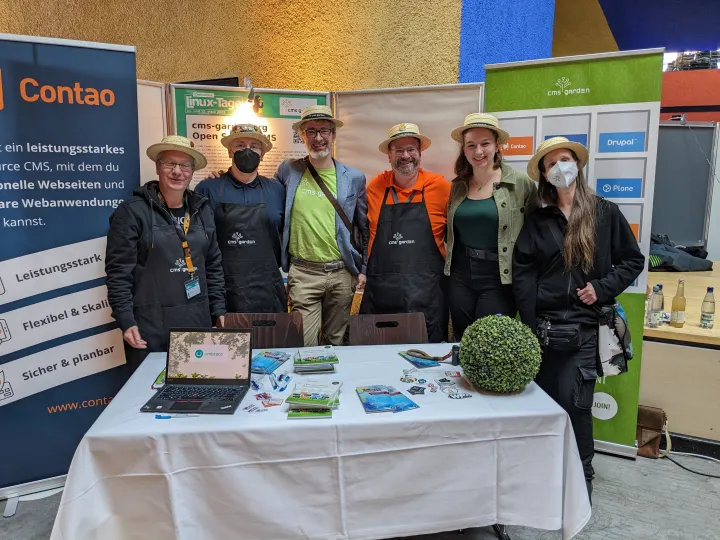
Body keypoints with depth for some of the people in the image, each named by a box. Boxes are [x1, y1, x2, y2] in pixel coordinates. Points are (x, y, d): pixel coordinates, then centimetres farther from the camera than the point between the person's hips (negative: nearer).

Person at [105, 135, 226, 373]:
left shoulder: (201, 210, 10)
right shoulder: (132, 211, -5)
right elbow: (118, 272, -7)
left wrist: (218, 310, 10)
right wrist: (126, 321, -11)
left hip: (198, 320, 5)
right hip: (151, 326, -4)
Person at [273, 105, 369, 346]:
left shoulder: (354, 178, 5)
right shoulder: (287, 171, 4)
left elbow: (364, 227, 9)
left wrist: (364, 269, 6)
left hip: (342, 273, 1)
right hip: (302, 272, -1)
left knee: (336, 342, 13)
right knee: (304, 345, -1)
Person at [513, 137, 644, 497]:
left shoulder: (606, 213, 3)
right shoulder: (537, 221, 7)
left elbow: (633, 261, 8)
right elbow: (522, 273, 1)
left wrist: (602, 288, -8)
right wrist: (529, 326, -7)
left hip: (585, 327, -2)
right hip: (543, 326, 2)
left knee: (573, 402, -2)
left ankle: (581, 477, 19)